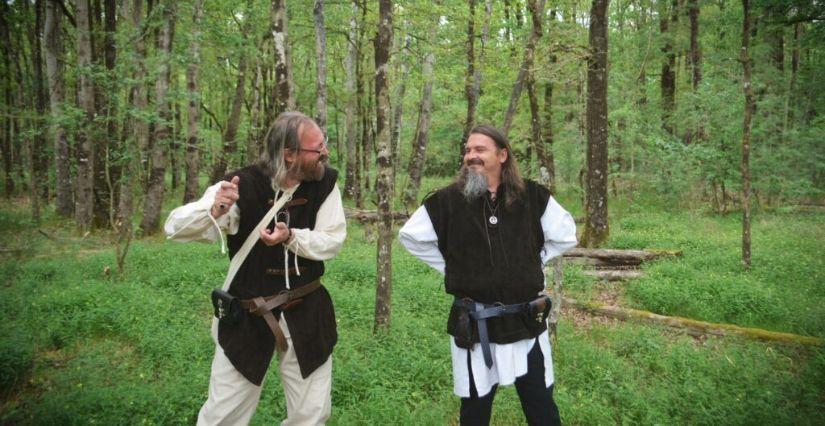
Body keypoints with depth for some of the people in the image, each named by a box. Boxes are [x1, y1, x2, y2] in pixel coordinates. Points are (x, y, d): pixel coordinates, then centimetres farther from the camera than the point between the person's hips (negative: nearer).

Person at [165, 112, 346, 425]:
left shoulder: (325, 183, -9)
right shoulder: (243, 186, -18)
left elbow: (332, 241, -9)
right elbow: (176, 228, -20)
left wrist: (291, 237, -27)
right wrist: (214, 211, -40)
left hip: (306, 314, 2)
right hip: (248, 315, -2)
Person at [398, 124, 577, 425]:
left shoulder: (531, 196, -2)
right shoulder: (448, 200, -6)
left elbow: (565, 234, 11)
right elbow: (410, 236, 6)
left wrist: (530, 263, 6)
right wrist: (451, 267, 3)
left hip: (526, 321, 1)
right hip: (474, 326, -1)